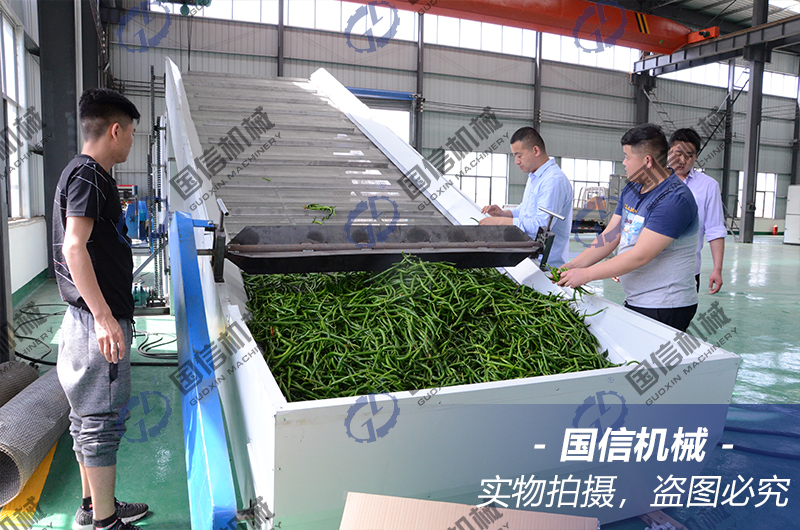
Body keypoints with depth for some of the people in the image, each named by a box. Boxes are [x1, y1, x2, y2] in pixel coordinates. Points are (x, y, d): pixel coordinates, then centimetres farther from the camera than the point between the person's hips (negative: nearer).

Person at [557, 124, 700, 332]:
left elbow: (640, 256, -24)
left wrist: (586, 274, -21)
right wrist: (573, 266, -2)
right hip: (634, 302, 8)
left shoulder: (674, 199, -19)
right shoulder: (631, 190, 10)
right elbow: (610, 236, 10)